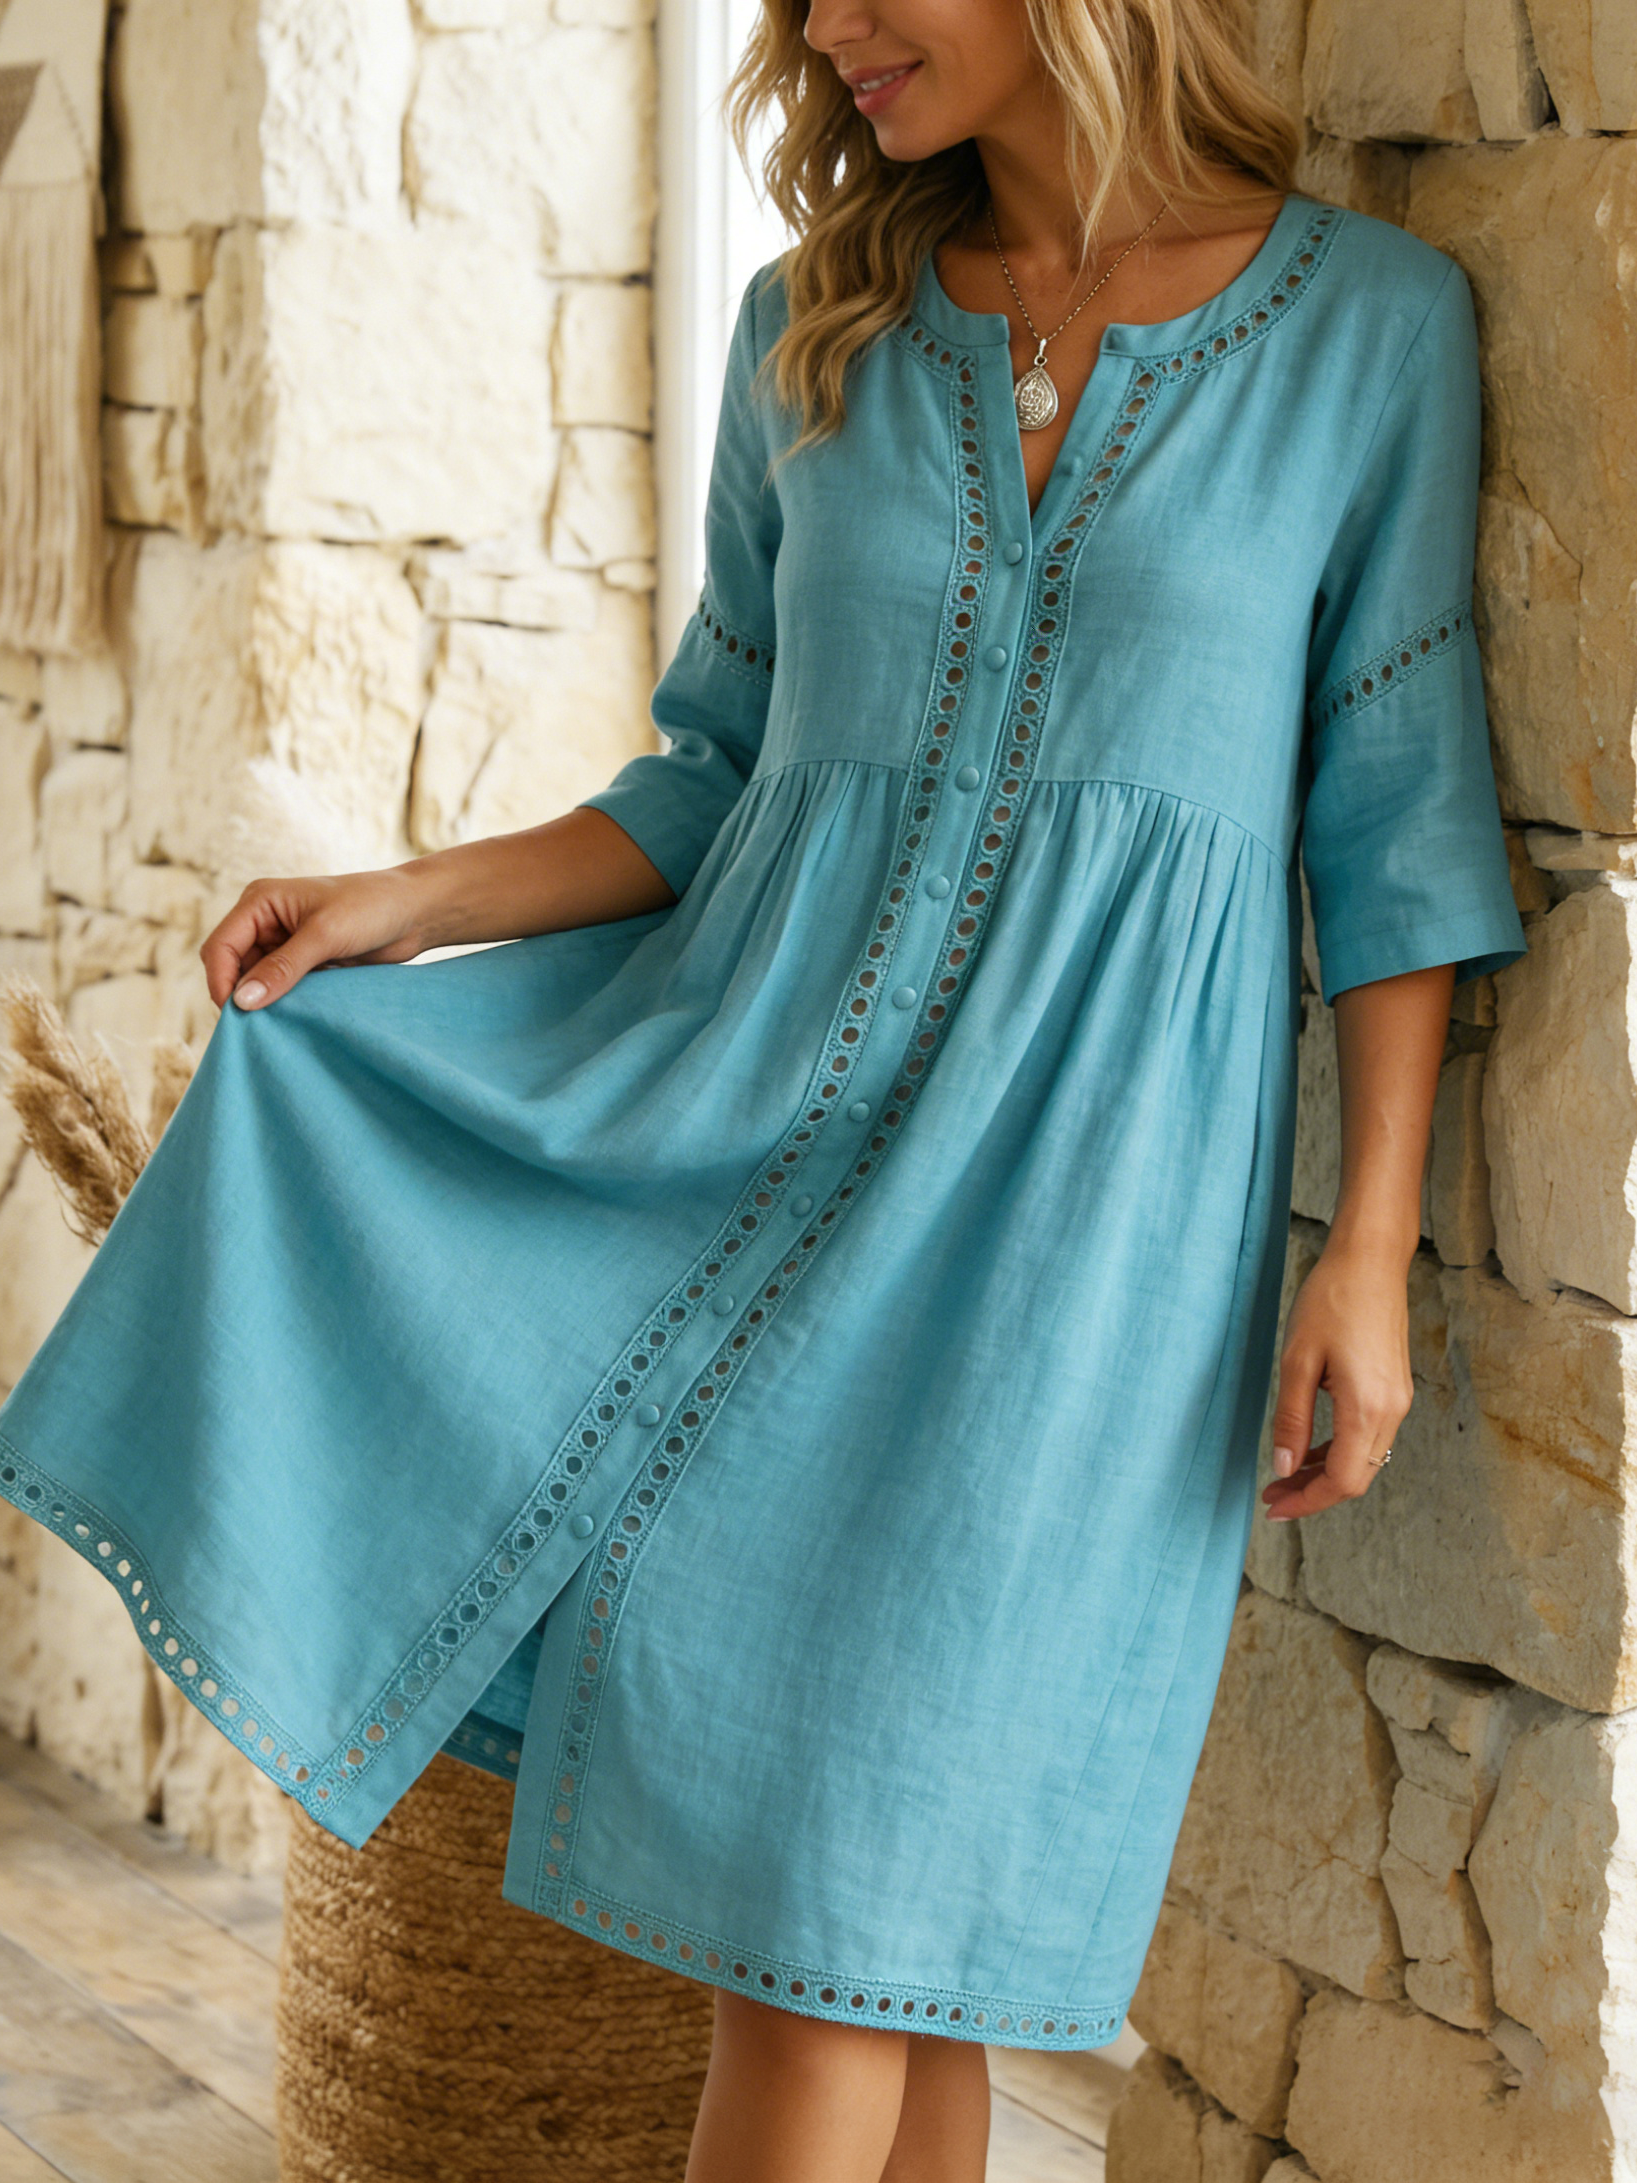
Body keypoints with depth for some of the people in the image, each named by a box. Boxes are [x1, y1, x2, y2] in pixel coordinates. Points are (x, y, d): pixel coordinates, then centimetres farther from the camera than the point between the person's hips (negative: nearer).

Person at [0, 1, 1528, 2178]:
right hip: (781, 1131, 4)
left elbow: (1394, 825, -1)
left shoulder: (1369, 322, -1)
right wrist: (408, 907, 2)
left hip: (1086, 1181, -3)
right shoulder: (816, 333, 9)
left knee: (849, 1872, -4)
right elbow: (728, 778, 14)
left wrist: (1373, 1245, -7)